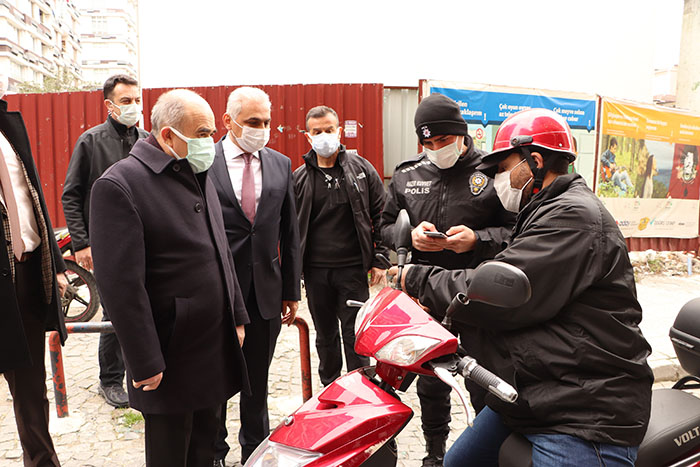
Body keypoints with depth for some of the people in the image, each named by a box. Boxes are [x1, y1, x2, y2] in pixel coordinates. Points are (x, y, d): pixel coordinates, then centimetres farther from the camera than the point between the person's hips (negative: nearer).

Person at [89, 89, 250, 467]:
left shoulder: (199, 176, 11)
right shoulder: (119, 184, -16)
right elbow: (121, 283, -19)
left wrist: (237, 316, 16)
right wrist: (146, 362, -17)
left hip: (217, 346, 7)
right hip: (171, 356, -7)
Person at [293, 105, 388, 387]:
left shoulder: (362, 169, 2)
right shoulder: (299, 177, 5)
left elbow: (381, 216, 3)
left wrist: (379, 260, -3)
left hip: (353, 268, -2)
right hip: (315, 271, 2)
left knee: (355, 335, 4)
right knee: (325, 335, 15)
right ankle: (329, 388, 32)